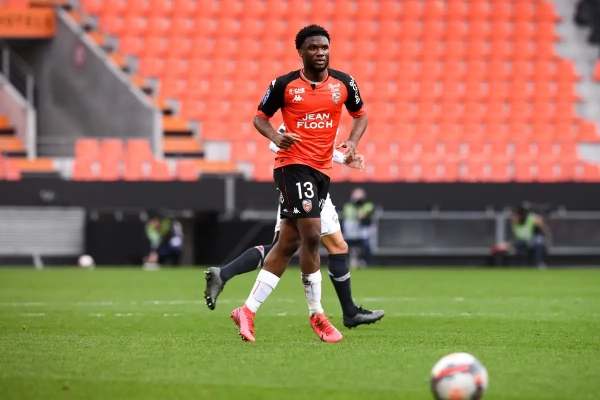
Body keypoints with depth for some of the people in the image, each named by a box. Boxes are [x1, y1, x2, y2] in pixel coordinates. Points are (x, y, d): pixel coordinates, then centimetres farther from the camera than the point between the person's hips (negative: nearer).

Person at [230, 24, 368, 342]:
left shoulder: (343, 83, 6)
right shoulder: (284, 85, -3)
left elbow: (360, 115, 19)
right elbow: (260, 117, 7)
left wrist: (352, 142, 0)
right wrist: (276, 137, -13)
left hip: (322, 170, 5)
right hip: (293, 165, -5)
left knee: (288, 243, 6)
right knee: (311, 234, -17)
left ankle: (248, 310, 12)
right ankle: (317, 316, -4)